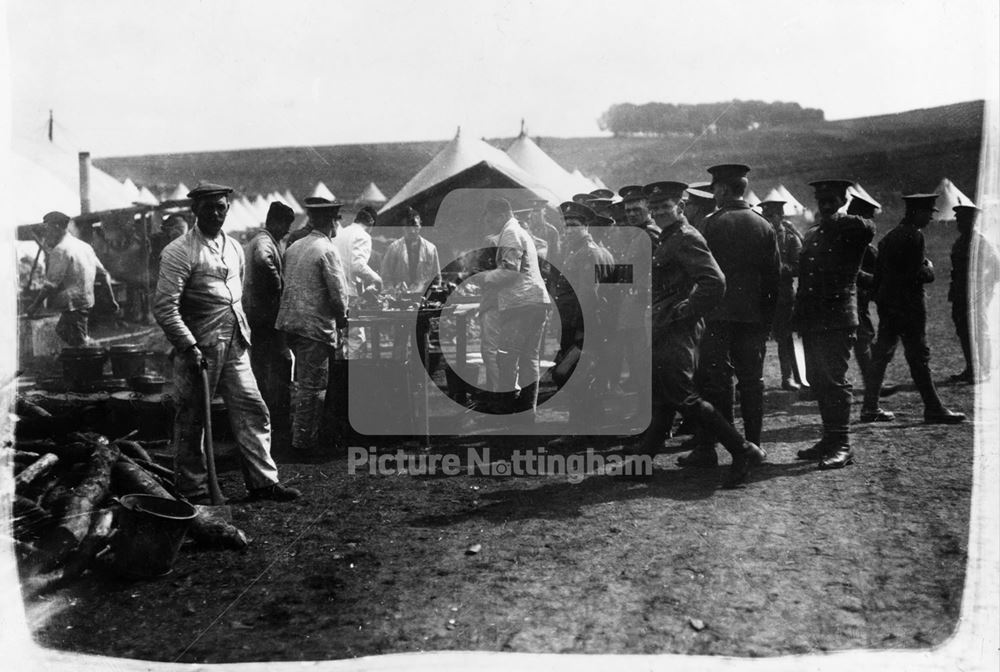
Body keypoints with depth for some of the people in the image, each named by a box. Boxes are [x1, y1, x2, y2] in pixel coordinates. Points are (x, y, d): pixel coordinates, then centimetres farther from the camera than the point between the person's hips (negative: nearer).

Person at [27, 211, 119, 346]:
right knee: (60, 331, 21)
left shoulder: (60, 250, -14)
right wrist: (111, 299, 20)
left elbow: (52, 283, -18)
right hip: (86, 303, 9)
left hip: (73, 305, -9)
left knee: (79, 344, -4)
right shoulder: (84, 246, 12)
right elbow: (104, 275, 14)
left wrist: (36, 304, -9)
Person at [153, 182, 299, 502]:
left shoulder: (234, 248, 13)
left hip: (234, 347, 6)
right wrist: (189, 347, -19)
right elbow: (164, 307, -14)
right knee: (192, 421, 5)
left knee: (253, 410, 4)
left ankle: (263, 481, 11)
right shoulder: (179, 252, -9)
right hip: (199, 349, -6)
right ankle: (192, 490, 18)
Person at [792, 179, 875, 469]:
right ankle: (830, 439, 21)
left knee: (835, 380, -7)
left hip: (838, 318, -7)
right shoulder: (812, 235, 19)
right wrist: (798, 315, 15)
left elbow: (868, 229, -27)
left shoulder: (851, 230, -2)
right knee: (817, 380, 11)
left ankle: (842, 445, -1)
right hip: (811, 320, 7)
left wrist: (839, 218, -10)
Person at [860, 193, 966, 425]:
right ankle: (933, 409, 4)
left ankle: (869, 408, 11)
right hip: (909, 304, -8)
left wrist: (880, 300, 18)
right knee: (919, 357, -3)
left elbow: (879, 273, 15)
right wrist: (929, 269, 1)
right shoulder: (914, 235, -14)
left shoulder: (889, 236, 13)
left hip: (886, 303, 8)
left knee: (881, 354, 9)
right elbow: (916, 274, -18)